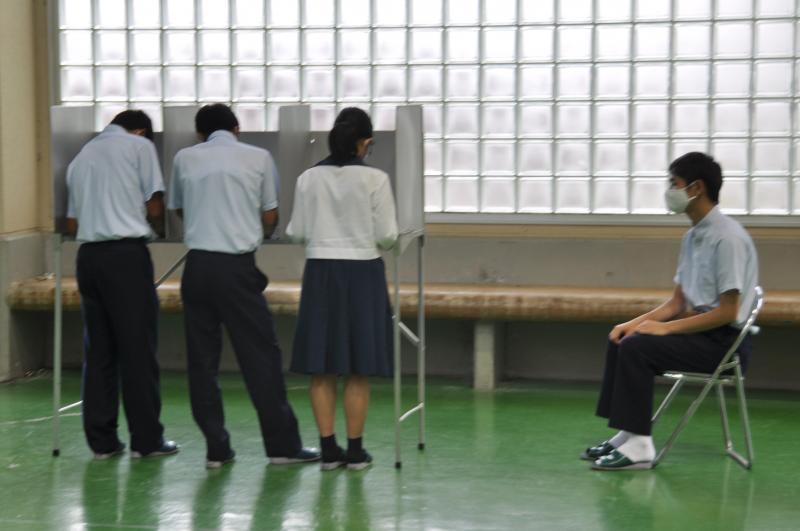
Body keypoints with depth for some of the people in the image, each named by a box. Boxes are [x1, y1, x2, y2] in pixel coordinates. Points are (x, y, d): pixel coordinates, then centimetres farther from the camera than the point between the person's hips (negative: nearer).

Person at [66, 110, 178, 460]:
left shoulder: (81, 157, 19)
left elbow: (71, 224, 16)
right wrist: (157, 230, 17)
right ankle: (146, 439, 4)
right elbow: (154, 207, -3)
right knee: (138, 348, 0)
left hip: (89, 254, 6)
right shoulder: (139, 145, 2)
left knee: (98, 349, 9)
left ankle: (101, 440, 9)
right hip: (126, 253, -6)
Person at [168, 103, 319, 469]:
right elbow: (271, 218, 8)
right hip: (238, 265, -2)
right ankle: (282, 445, 7)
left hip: (198, 264, 2)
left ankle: (216, 449, 9)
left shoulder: (185, 158, 8)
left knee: (202, 359, 7)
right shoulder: (258, 157, 3)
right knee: (260, 356, 4)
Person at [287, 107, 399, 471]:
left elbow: (296, 233, 3)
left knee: (322, 368, 8)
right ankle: (355, 451, 9)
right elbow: (387, 236, -8)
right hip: (362, 273, -2)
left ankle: (328, 450, 9)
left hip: (321, 273, 3)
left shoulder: (309, 179, -1)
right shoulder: (374, 179, -10)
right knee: (358, 370, 5)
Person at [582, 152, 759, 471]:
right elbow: (677, 303, 16)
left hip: (725, 342, -9)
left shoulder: (727, 238, -17)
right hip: (701, 332, 9)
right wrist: (637, 322, 0)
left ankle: (639, 446, -20)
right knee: (622, 340, 2)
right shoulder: (693, 237, 12)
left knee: (637, 347, -22)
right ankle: (627, 434, -1)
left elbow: (728, 312, -21)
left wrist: (666, 328, -19)